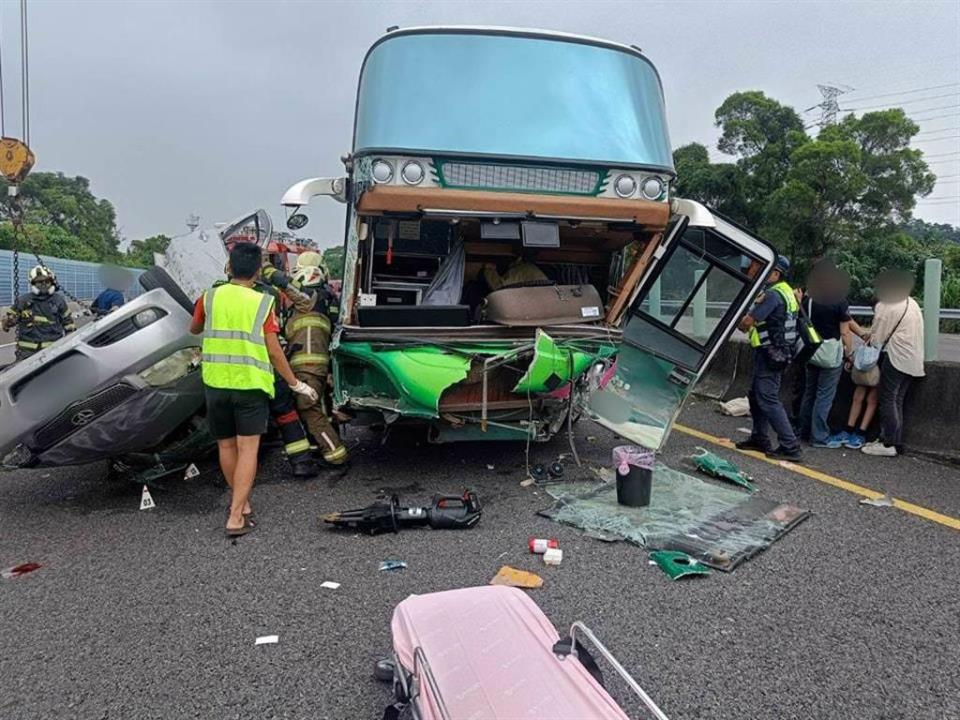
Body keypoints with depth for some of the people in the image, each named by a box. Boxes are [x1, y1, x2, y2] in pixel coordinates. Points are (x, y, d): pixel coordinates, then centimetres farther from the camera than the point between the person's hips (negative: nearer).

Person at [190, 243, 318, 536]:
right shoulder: (263, 303, -5)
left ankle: (241, 502, 32)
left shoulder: (210, 297, 2)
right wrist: (295, 383, 4)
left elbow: (194, 329, 21)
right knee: (247, 450, 0)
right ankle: (236, 517, -6)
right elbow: (274, 352, -7)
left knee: (226, 446, 17)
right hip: (250, 386, -3)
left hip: (216, 385, 3)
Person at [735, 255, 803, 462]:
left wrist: (742, 325, 2)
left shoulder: (772, 295, -18)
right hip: (778, 353, 10)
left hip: (769, 353, -10)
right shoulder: (786, 291, 14)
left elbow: (748, 322, -21)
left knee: (768, 399, -9)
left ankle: (790, 447, -9)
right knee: (756, 396, 18)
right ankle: (759, 439, 27)